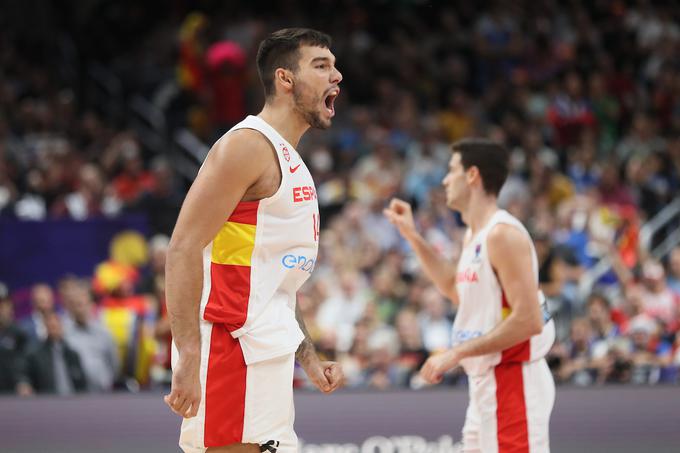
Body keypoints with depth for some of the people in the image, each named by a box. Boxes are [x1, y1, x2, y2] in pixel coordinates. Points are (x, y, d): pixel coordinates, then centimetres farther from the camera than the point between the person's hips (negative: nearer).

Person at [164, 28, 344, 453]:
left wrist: (309, 358, 20)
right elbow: (184, 249, -18)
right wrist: (189, 358, -25)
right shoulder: (248, 146, -10)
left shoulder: (291, 164, 21)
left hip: (266, 358, 10)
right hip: (232, 350, -10)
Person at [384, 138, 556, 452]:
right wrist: (413, 237, 27)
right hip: (485, 382, 10)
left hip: (513, 382, -10)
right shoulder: (474, 235, 13)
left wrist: (456, 354, -21)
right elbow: (458, 291, 33)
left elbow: (528, 320, -23)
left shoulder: (503, 234, -17)